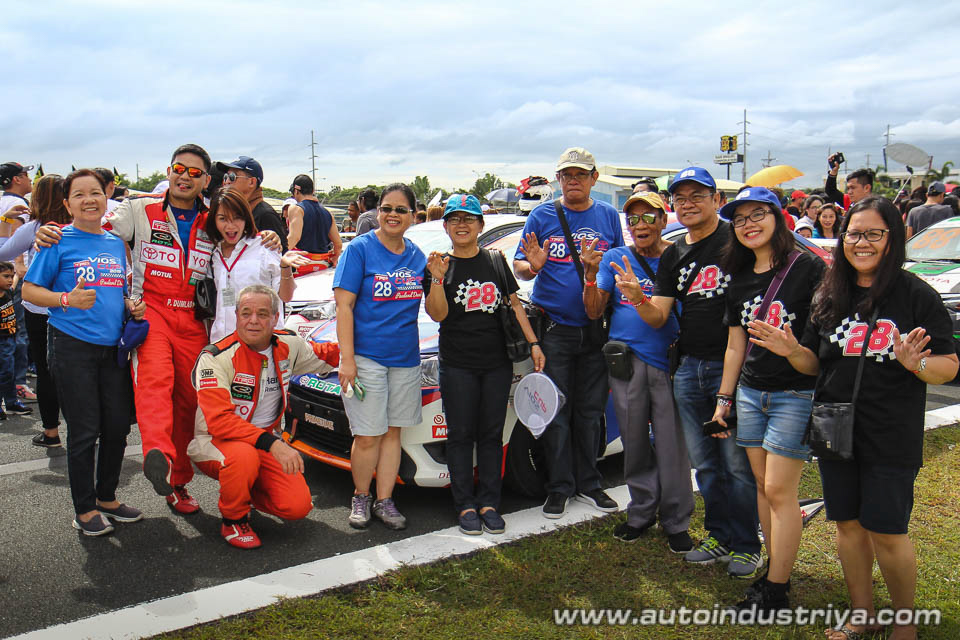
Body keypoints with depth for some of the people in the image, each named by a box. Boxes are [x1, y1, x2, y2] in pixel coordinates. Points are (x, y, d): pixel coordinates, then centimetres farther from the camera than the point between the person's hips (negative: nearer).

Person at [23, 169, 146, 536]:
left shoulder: (116, 244, 13)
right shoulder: (59, 242, -4)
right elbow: (30, 291, -5)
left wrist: (132, 306, 2)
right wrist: (67, 299, -22)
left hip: (112, 347, 5)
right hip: (73, 347, -5)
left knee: (118, 426, 10)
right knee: (84, 431, -1)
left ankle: (107, 498, 28)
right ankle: (85, 510, 14)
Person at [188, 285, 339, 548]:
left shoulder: (289, 346, -3)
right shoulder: (216, 357, -20)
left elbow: (324, 356, 20)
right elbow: (218, 421, -29)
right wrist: (272, 444, -37)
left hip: (267, 441, 5)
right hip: (213, 442, -4)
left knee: (298, 505, -16)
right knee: (244, 456, -40)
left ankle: (245, 493, 17)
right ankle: (233, 520, -8)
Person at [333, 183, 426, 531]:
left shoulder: (416, 255, 9)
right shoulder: (360, 249, -5)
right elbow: (344, 305, -10)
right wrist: (347, 358, -15)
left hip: (405, 358, 5)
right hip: (366, 357, -4)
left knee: (392, 432, 11)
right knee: (368, 437, -2)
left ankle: (384, 500, 22)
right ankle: (360, 497, 21)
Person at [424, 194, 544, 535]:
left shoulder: (496, 260, 8)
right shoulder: (439, 264, 0)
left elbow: (515, 304, 11)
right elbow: (438, 314, -10)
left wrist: (533, 343, 5)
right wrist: (437, 278, -24)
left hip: (498, 363, 3)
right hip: (457, 366, -2)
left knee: (491, 434, 9)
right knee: (460, 435, 4)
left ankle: (489, 503, 18)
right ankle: (465, 506, 14)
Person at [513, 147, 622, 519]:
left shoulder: (608, 216, 8)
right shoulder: (542, 216, 2)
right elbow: (519, 266, 2)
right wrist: (531, 266, -20)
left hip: (596, 330, 2)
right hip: (554, 330, -2)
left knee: (590, 411, 10)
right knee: (556, 412, 2)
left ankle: (588, 484, 24)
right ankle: (559, 488, 14)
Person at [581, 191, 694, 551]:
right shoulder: (615, 259, 10)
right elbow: (593, 312, 5)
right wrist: (591, 276, -13)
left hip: (667, 360, -2)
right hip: (626, 360, 2)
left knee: (672, 445, 0)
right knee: (634, 442, 9)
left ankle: (676, 522, 15)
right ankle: (642, 511, 26)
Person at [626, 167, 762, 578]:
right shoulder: (673, 256, 14)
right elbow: (658, 317, 9)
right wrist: (638, 299, -13)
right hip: (689, 369, 6)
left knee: (738, 462, 0)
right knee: (704, 463, 13)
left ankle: (747, 546, 15)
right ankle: (719, 536, 28)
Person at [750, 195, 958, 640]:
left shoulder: (916, 296, -7)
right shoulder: (829, 298, 6)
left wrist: (917, 364, -29)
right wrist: (792, 351, -10)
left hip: (891, 437, -4)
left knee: (886, 533, 2)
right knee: (848, 524, 13)